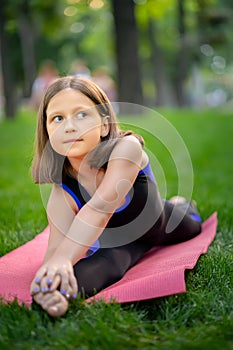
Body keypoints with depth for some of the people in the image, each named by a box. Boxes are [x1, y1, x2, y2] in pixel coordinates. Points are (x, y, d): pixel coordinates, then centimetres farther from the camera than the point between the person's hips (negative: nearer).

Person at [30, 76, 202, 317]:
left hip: (161, 223, 2)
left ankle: (180, 205, 69)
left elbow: (101, 205, -58)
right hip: (119, 243, -2)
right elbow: (56, 247, -43)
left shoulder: (126, 148, -44)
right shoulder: (62, 194, -34)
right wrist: (58, 270, -70)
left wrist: (63, 257, -73)